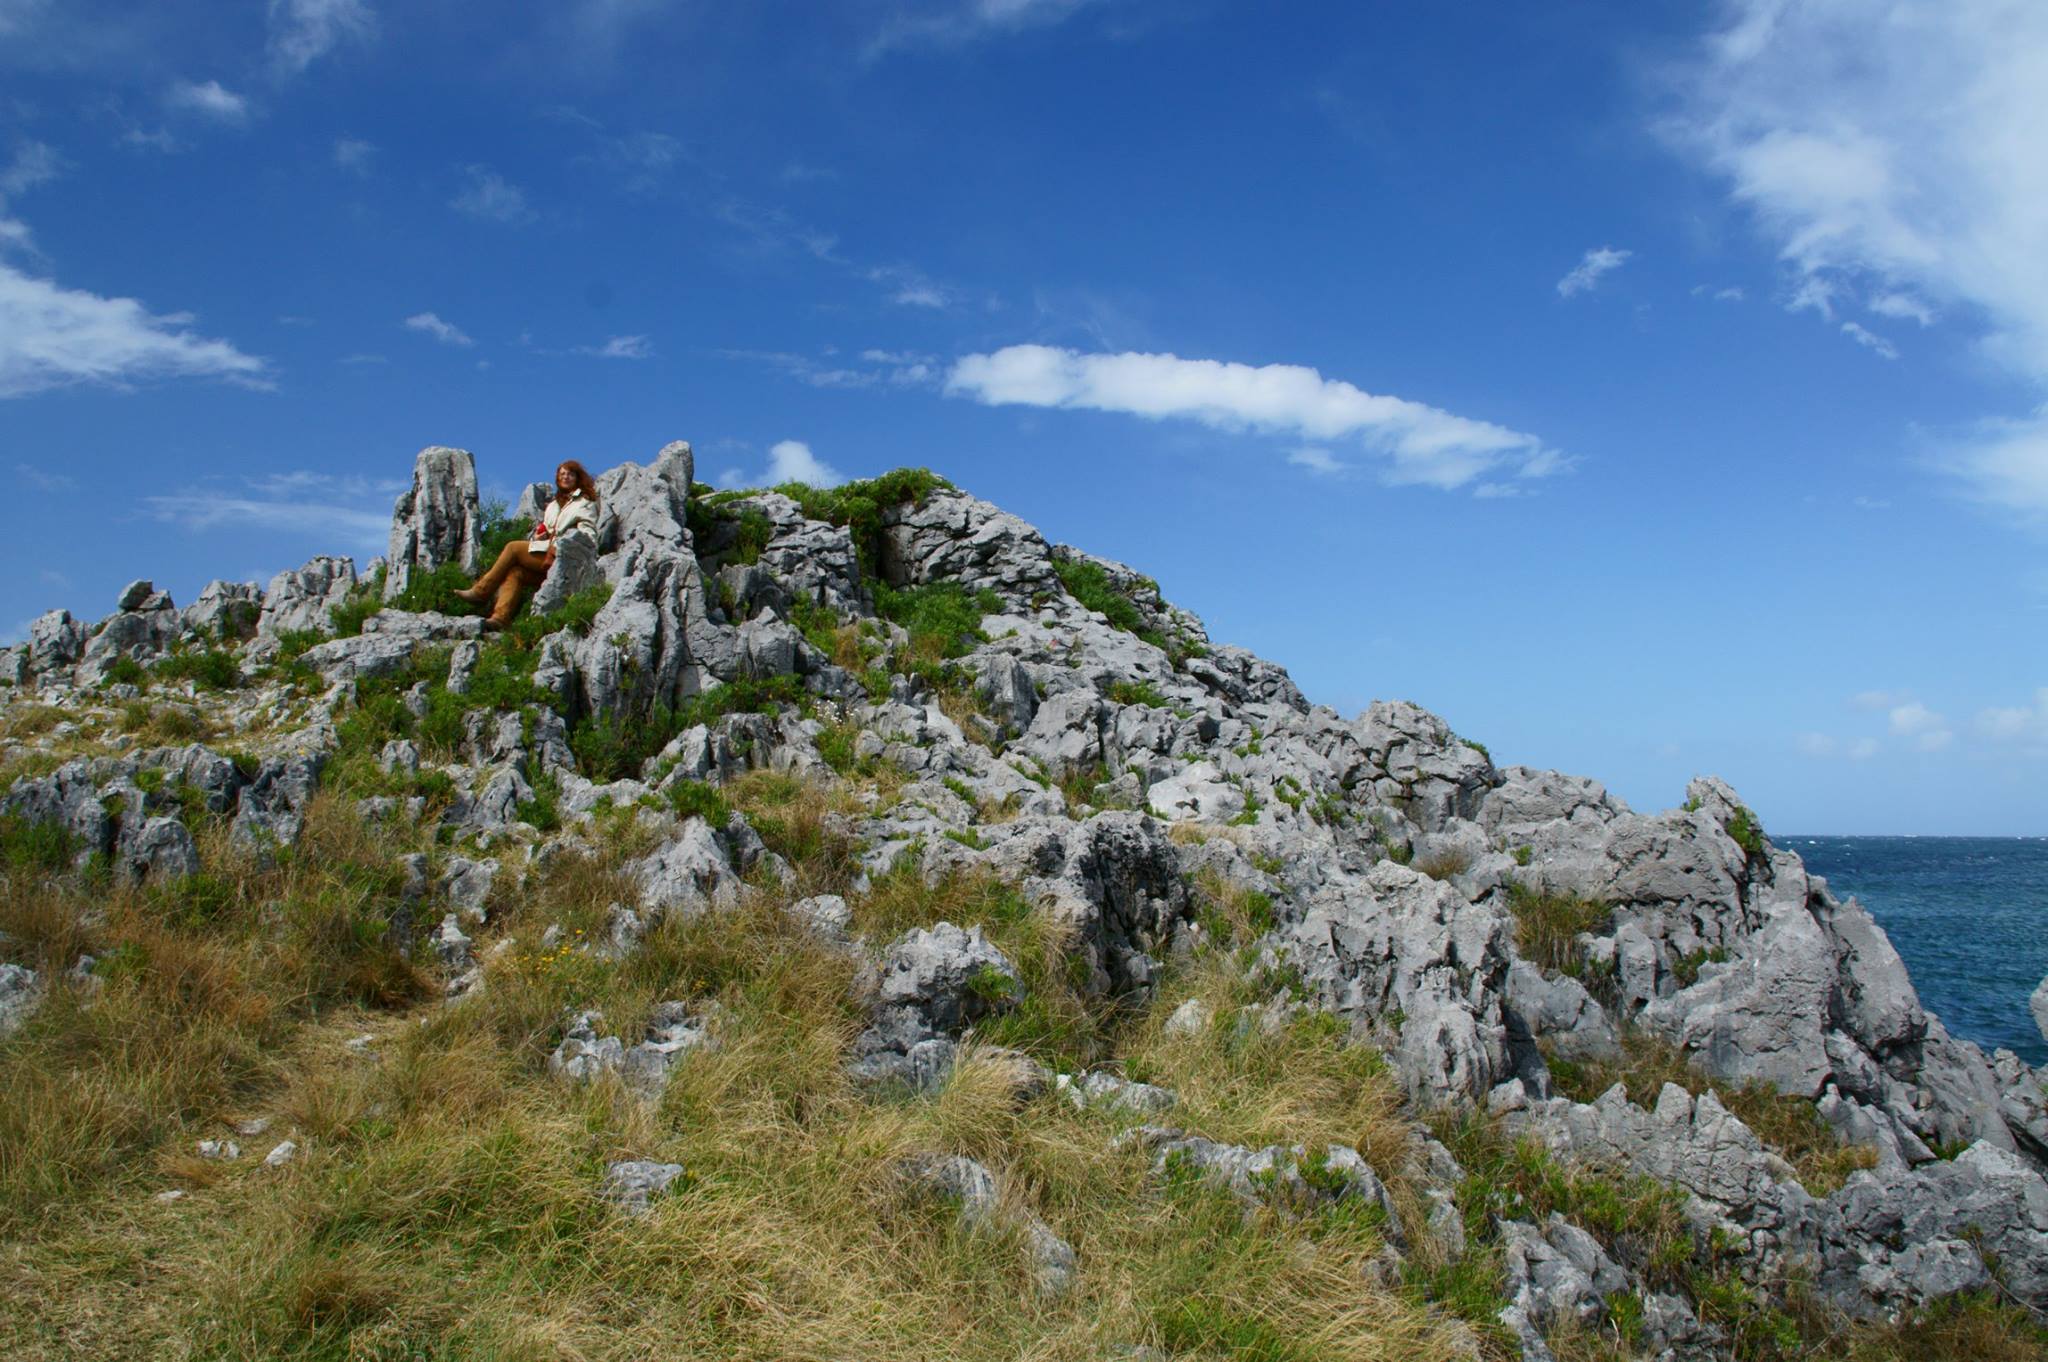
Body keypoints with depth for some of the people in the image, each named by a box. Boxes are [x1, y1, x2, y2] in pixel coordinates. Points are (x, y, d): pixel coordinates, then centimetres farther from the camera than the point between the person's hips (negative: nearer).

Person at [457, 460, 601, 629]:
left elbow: (588, 536, -4)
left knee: (513, 547, -17)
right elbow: (540, 528, 35)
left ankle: (481, 591, -13)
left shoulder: (585, 503, 10)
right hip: (543, 553, 6)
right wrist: (537, 535, 10)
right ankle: (500, 618, -37)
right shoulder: (551, 504, 31)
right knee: (515, 572, -23)